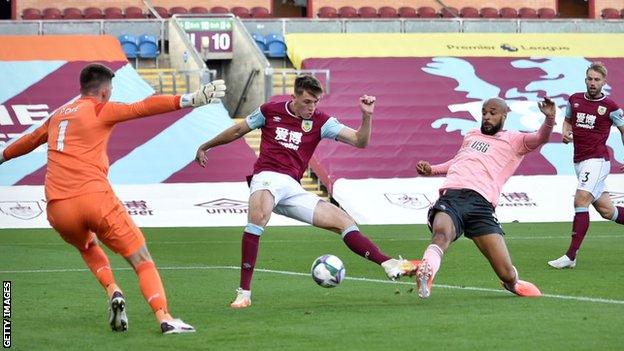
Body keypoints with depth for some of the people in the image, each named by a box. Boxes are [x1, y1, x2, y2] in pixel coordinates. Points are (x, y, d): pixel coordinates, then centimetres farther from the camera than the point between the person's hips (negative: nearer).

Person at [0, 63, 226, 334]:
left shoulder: (57, 116, 23)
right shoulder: (100, 110, 5)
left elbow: (29, 140, 41)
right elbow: (142, 108, -10)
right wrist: (187, 100, -17)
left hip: (57, 208, 6)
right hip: (94, 198, -6)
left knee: (88, 248, 34)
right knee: (141, 259, 0)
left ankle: (113, 292, 8)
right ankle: (165, 318, -16)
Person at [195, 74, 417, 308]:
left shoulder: (320, 121, 9)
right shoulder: (270, 111, 7)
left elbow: (359, 141, 1)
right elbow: (238, 131, 23)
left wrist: (367, 116, -17)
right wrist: (205, 147, 32)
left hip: (293, 189, 4)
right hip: (267, 178, -4)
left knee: (343, 221, -4)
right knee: (258, 216, -37)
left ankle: (389, 265, -2)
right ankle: (244, 293, -35)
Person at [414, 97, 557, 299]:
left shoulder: (513, 140, 18)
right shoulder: (471, 135, 33)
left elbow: (541, 138, -1)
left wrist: (549, 119, -22)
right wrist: (432, 170, 33)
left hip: (481, 203, -2)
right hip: (450, 196, 2)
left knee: (507, 274, -8)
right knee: (441, 234, -37)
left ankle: (512, 283, 26)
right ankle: (425, 271, -56)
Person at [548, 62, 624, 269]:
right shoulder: (575, 100, 9)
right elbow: (567, 120, 26)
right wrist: (566, 133, 3)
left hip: (597, 160, -6)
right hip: (579, 161, 6)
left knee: (581, 201, -20)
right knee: (605, 209, 10)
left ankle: (571, 256, -22)